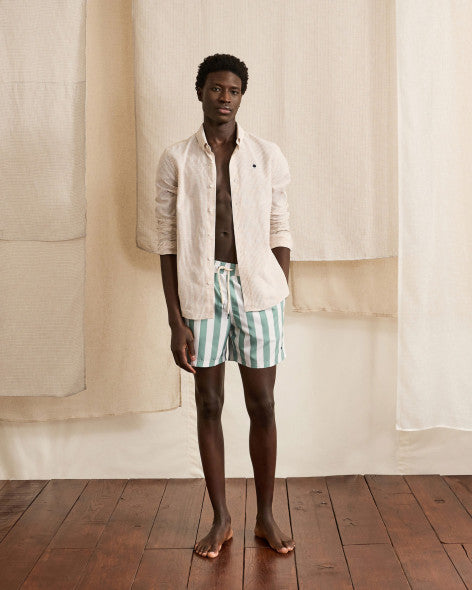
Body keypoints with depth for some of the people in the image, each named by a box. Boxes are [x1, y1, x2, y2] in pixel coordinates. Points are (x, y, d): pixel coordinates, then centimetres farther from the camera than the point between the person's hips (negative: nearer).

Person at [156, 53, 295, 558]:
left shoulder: (267, 155, 5)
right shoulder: (175, 159, 3)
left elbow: (280, 232, 5)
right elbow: (167, 241, 0)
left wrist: (280, 300, -1)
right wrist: (175, 320, -4)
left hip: (257, 288, 0)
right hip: (201, 290, 0)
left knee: (262, 405, 5)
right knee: (208, 404, 8)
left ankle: (266, 517, 23)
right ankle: (220, 519, 24)